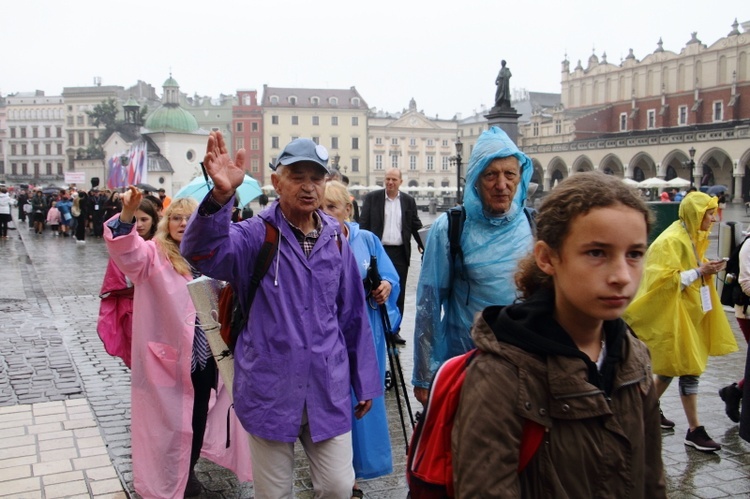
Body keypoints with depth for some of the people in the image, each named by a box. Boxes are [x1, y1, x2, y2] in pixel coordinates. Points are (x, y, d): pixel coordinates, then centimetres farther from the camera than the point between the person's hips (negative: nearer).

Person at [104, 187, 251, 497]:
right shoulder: (154, 254, -8)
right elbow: (128, 252, -30)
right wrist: (127, 215, -46)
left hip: (204, 353, 5)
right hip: (168, 355, -5)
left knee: (198, 416, 18)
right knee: (166, 420, 7)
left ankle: (189, 472, 40)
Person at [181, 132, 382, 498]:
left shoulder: (335, 238, 4)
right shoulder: (255, 235, -7)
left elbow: (353, 316, 10)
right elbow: (201, 252, -29)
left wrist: (365, 382, 13)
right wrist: (221, 195, -47)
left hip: (328, 391, 3)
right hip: (270, 392, -2)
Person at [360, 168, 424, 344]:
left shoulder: (408, 201, 8)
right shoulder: (372, 198, 2)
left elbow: (416, 226, 9)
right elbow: (363, 224, 1)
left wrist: (425, 247, -2)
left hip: (400, 253, 2)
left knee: (398, 293, 6)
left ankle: (394, 330, 15)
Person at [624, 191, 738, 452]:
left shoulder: (692, 237, 11)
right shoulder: (671, 240, -18)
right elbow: (667, 279, -23)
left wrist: (707, 269, 1)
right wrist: (699, 271, -21)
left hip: (689, 311, 10)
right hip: (674, 313, -9)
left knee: (673, 365, 15)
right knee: (689, 369, -5)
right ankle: (694, 431, 4)